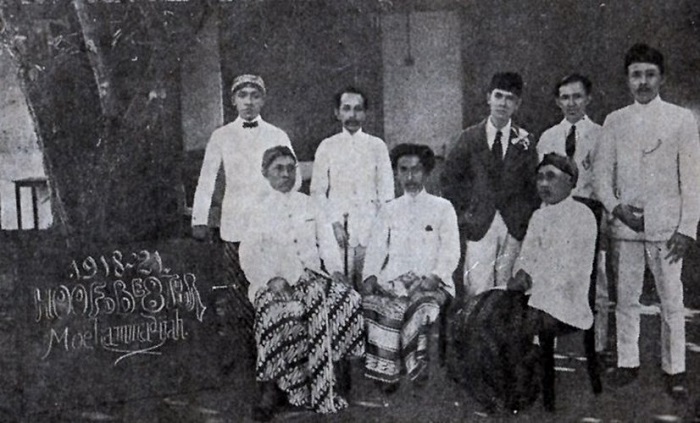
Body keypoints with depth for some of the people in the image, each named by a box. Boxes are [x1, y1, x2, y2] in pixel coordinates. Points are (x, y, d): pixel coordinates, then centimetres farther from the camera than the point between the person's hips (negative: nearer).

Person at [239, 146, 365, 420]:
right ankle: (270, 389, -23)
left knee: (347, 300, -25)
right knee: (282, 315, -35)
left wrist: (335, 269, -4)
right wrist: (272, 280, -15)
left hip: (312, 275, 3)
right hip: (276, 281, -3)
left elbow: (326, 240, 14)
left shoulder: (308, 204, 19)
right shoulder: (259, 210, 8)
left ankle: (331, 372, -9)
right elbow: (249, 256, 1)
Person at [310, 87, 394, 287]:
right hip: (337, 227, 0)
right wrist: (333, 223, -4)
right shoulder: (327, 146, 9)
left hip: (370, 226, 0)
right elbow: (317, 191, 7)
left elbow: (386, 190, 8)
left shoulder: (377, 146, 10)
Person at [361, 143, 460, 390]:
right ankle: (386, 373, -23)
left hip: (429, 280, -2)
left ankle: (415, 368, -21)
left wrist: (435, 277, -13)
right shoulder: (388, 210, 22)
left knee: (420, 308, -33)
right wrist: (370, 275, -5)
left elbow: (450, 250, 4)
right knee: (379, 305, -29)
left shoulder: (442, 207, 13)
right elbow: (376, 248, 14)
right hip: (393, 279, 2)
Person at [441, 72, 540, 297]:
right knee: (478, 290, -7)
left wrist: (526, 219, 0)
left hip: (514, 227, 1)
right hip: (478, 226, -1)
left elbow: (533, 185, 9)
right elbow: (449, 178, 9)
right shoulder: (470, 137, 4)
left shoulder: (524, 141, 6)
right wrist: (462, 212, 2)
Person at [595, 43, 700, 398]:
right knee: (626, 298, 7)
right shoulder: (614, 121, 9)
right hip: (625, 223, 2)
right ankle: (627, 363, 17)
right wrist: (617, 208, -7)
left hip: (666, 225, -2)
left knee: (671, 301, 1)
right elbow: (602, 173, 10)